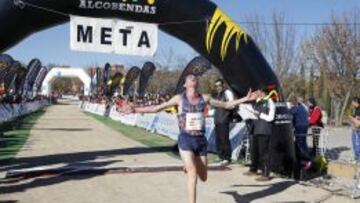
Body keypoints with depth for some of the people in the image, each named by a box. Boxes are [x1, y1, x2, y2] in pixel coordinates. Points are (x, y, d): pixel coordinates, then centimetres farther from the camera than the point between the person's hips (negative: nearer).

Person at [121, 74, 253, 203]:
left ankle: (189, 165, 44)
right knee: (192, 174, -16)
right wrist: (135, 110, -4)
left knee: (203, 177, 12)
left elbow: (226, 105, 14)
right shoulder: (180, 98, -1)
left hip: (201, 139, 4)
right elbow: (157, 108, 1)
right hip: (186, 139, -3)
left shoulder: (205, 98, 6)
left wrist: (245, 99, 11)